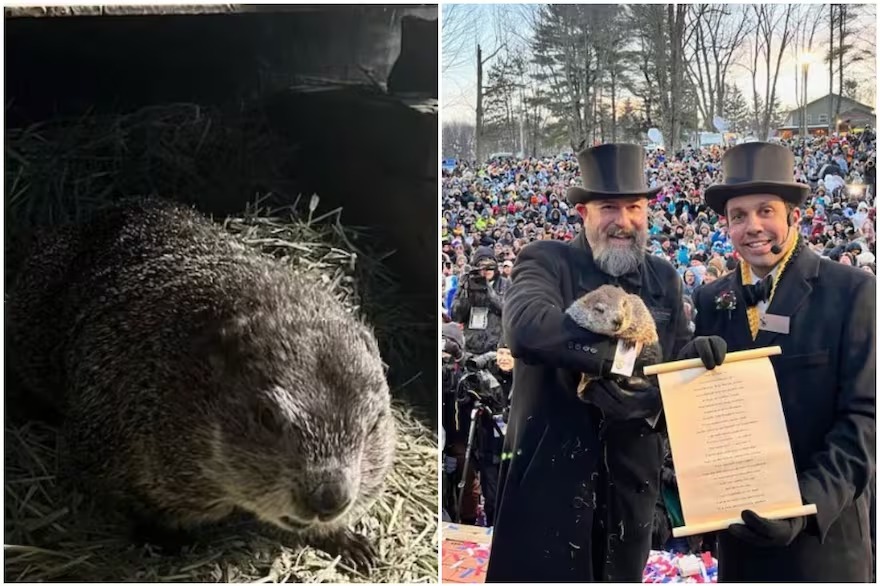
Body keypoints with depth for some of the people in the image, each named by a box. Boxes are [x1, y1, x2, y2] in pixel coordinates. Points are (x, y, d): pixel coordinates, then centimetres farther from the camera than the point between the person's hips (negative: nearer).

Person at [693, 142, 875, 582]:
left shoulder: (852, 291, -10)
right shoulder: (711, 299, 1)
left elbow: (864, 415, -13)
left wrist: (808, 505, -23)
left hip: (824, 533, -3)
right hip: (736, 523, 4)